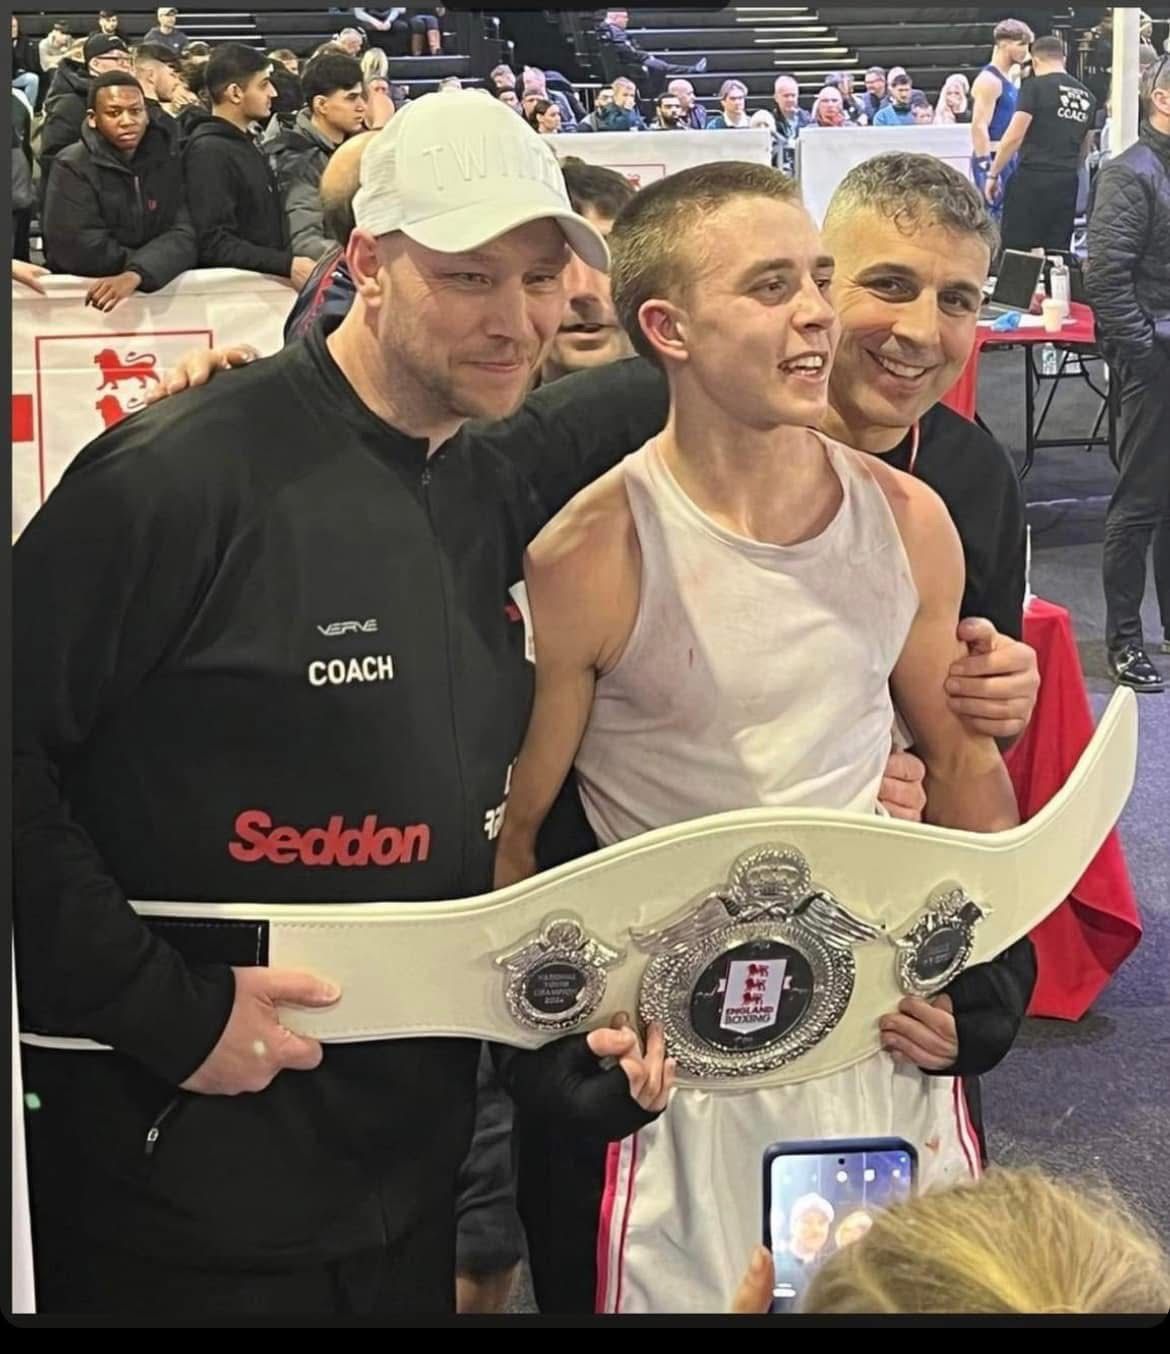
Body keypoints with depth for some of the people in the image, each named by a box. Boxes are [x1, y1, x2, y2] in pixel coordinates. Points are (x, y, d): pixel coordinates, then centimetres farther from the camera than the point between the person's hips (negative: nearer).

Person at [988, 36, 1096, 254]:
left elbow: (1014, 137, -10)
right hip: (1068, 183, 6)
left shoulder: (1035, 86, -5)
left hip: (1032, 178, -6)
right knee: (1057, 253, 8)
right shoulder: (1087, 96, 14)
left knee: (1015, 251, -3)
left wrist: (993, 174, -2)